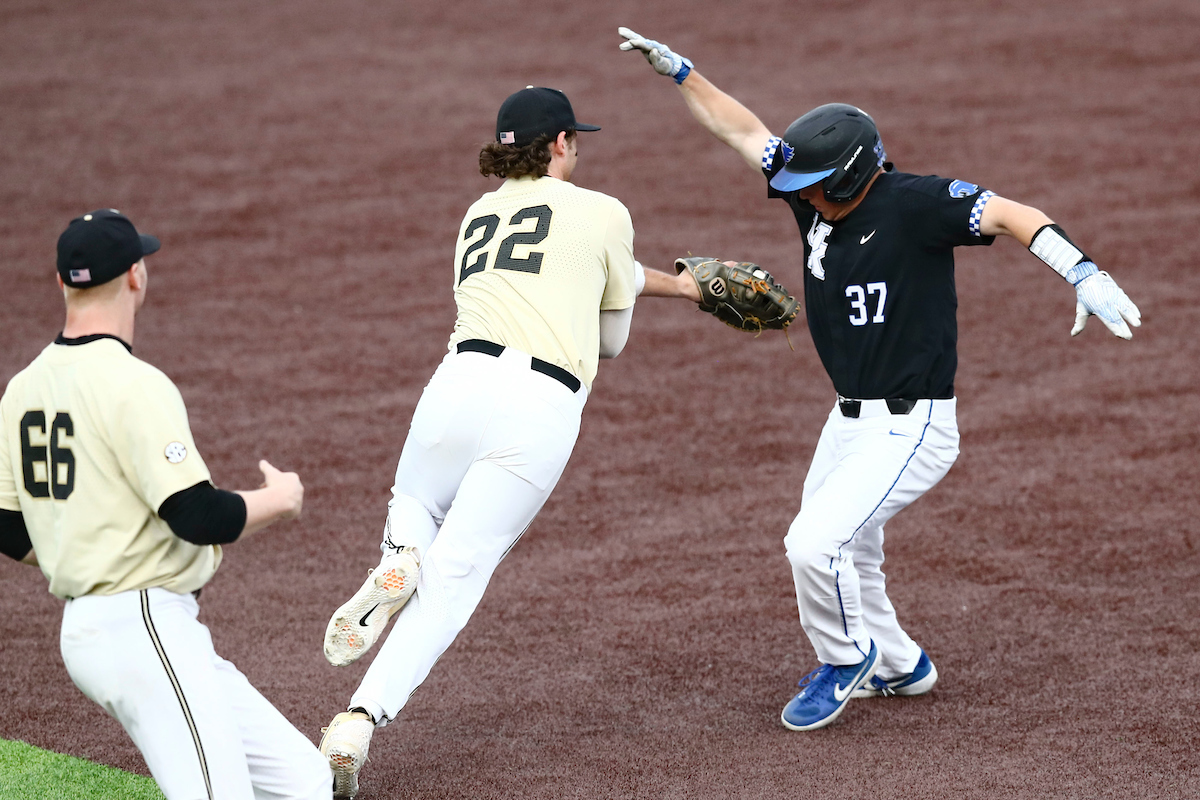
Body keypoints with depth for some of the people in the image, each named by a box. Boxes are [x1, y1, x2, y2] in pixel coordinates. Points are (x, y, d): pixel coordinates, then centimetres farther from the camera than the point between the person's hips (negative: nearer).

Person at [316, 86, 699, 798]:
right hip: (544, 410, -3)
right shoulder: (603, 213, 12)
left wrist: (675, 284, 52)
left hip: (461, 382, 3)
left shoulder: (479, 215, 26)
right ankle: (362, 720, -17)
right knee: (456, 577, -1)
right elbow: (612, 340, 22)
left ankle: (399, 559, -5)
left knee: (413, 511, 31)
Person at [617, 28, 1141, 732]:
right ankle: (900, 668, 41)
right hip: (850, 421, 9)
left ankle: (847, 659, 8)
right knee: (842, 561, 19)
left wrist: (1085, 274, -47)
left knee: (815, 543, -18)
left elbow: (1012, 216, -32)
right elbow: (743, 129, 10)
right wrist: (676, 70, 10)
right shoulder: (818, 198, 1)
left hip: (910, 430, -9)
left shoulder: (915, 202, -19)